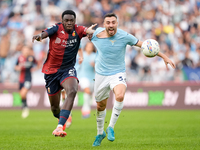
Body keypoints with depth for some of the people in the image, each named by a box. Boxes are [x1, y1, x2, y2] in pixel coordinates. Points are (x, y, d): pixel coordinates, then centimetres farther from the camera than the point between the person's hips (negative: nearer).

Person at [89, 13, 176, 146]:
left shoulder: (124, 36, -12)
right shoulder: (96, 35, -12)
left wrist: (164, 56, -6)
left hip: (118, 73, -2)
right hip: (101, 74, 2)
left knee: (120, 96, -31)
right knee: (101, 106, 12)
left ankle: (111, 127, -14)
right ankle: (100, 133, 38)